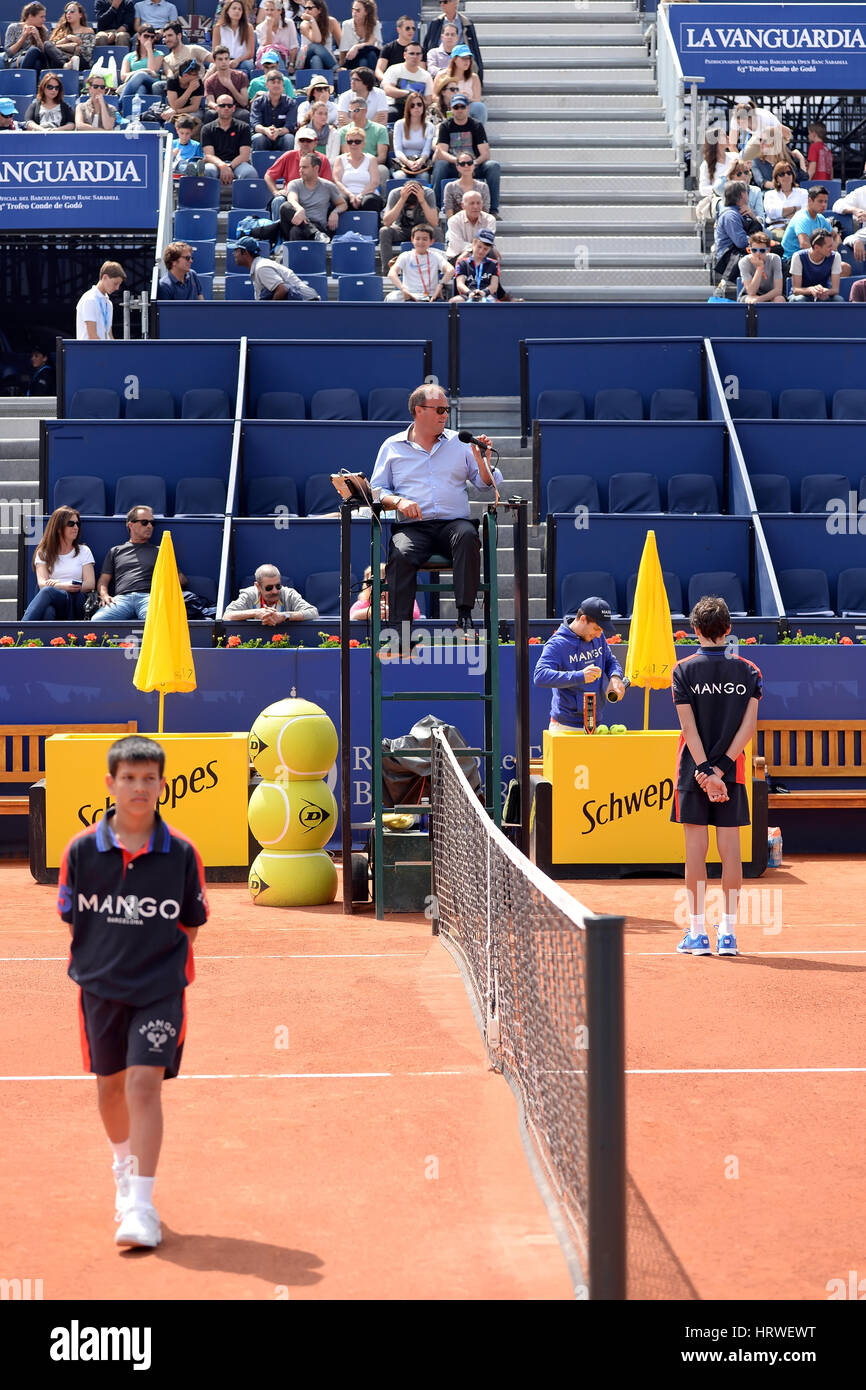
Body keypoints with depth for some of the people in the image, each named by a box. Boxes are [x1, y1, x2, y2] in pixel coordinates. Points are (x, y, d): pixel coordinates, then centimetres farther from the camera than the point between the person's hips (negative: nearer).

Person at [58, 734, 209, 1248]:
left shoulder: (181, 853, -5)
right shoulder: (82, 849, -3)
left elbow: (190, 924, 5)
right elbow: (73, 920, 7)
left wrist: (164, 968, -3)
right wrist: (101, 964, 0)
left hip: (161, 991, -2)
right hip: (100, 988, 2)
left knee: (144, 1085, -13)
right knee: (110, 1085, 16)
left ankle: (141, 1205, -11)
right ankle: (125, 1169, 43)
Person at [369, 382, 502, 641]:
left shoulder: (459, 443, 18)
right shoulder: (392, 446, 16)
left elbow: (488, 489, 16)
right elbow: (377, 490, 13)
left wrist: (482, 461, -4)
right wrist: (397, 501, -8)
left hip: (453, 522, 1)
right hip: (411, 527, -1)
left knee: (467, 535, -35)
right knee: (400, 554, -34)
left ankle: (465, 615, -33)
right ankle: (400, 631, -34)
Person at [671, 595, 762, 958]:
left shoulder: (684, 670, -3)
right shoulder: (748, 670, 2)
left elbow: (689, 726, -11)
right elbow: (749, 724, -6)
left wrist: (706, 770, -13)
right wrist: (721, 767, -9)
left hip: (694, 769, -1)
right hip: (732, 769, 2)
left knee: (696, 847, 1)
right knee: (730, 847, 4)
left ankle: (697, 933, 3)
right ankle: (728, 934, 5)